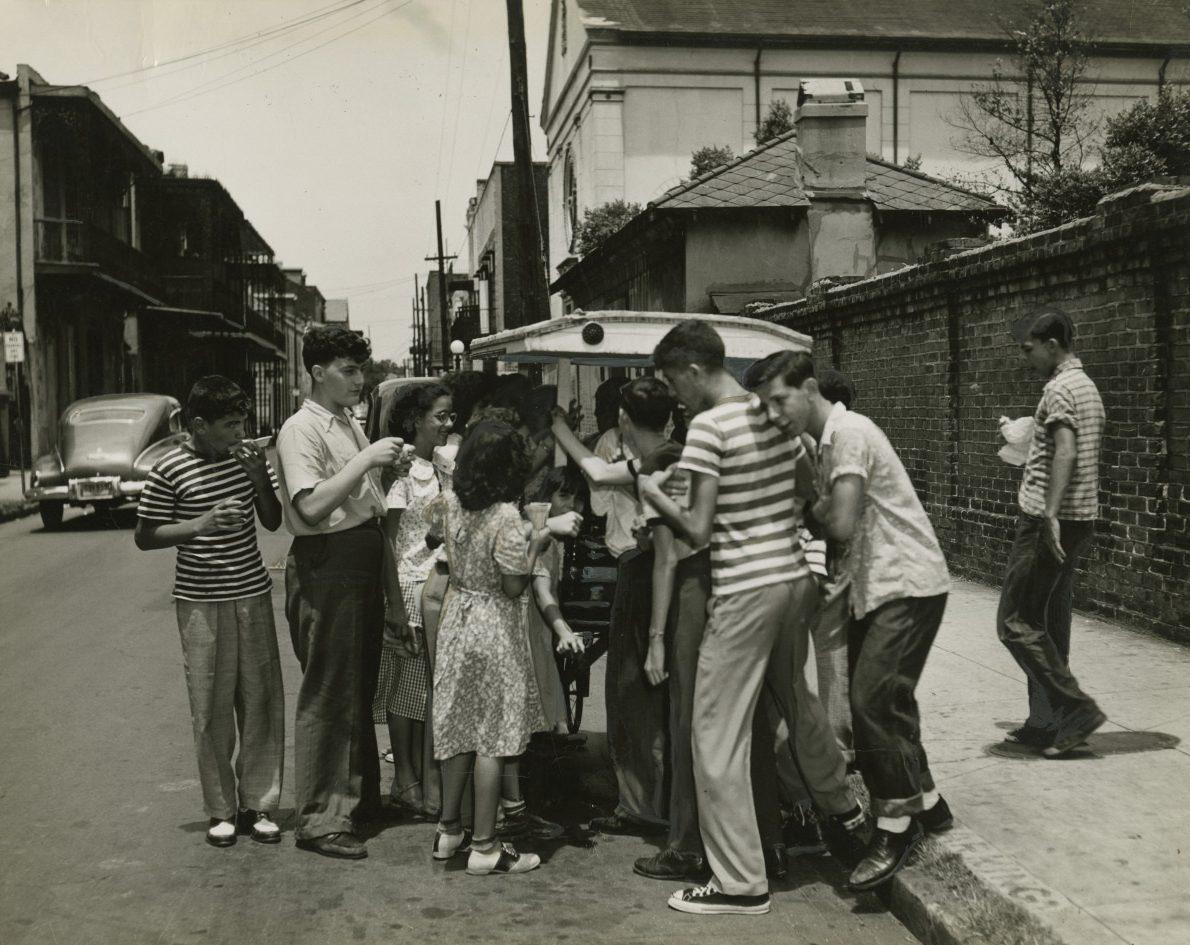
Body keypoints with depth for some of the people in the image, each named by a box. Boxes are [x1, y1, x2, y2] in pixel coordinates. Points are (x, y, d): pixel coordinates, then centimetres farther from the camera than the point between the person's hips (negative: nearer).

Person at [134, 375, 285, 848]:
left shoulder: (250, 455, 3)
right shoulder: (170, 469, -10)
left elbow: (273, 522, 7)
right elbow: (145, 537, -6)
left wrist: (260, 478, -10)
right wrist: (201, 524, -19)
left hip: (252, 593, 4)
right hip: (201, 601, -4)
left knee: (261, 701, 5)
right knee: (212, 707, 3)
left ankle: (259, 803, 16)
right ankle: (222, 809, 15)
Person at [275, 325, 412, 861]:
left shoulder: (349, 426, 16)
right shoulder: (301, 430, -12)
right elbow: (312, 506, -26)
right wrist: (365, 460, -23)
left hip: (365, 568, 9)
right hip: (326, 570, -9)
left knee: (360, 691, 17)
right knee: (328, 696, -4)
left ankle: (359, 799, 31)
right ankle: (320, 820, 4)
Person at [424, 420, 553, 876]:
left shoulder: (449, 505, -1)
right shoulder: (507, 518, -20)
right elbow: (514, 587, -17)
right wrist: (536, 545, -5)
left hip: (456, 620, 7)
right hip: (495, 629, -7)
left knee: (459, 727, 16)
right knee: (492, 738, 0)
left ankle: (449, 829, 26)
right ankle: (484, 846, 6)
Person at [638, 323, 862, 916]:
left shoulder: (708, 426, -14)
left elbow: (697, 531, -15)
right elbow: (810, 493, 17)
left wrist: (655, 494, 0)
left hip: (745, 593, -8)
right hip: (794, 578, 8)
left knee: (718, 738, 0)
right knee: (796, 698, 30)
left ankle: (740, 884, 3)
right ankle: (841, 805, 49)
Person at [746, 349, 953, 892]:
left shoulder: (848, 432, -17)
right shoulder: (823, 441, 13)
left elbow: (840, 524, -24)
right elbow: (829, 518, 11)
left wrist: (814, 506, -5)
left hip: (907, 585, -10)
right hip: (877, 587, 10)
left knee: (871, 700, -14)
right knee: (884, 702, 14)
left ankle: (896, 824, -2)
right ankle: (925, 804, 29)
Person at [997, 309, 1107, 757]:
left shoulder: (1060, 389, -13)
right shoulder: (1088, 387, 18)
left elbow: (1066, 451, -26)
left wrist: (1050, 514, -35)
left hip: (1048, 522, -10)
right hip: (1080, 519, 10)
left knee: (1016, 622, -5)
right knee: (1050, 624, 13)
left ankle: (1077, 709, -6)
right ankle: (1046, 722, 16)